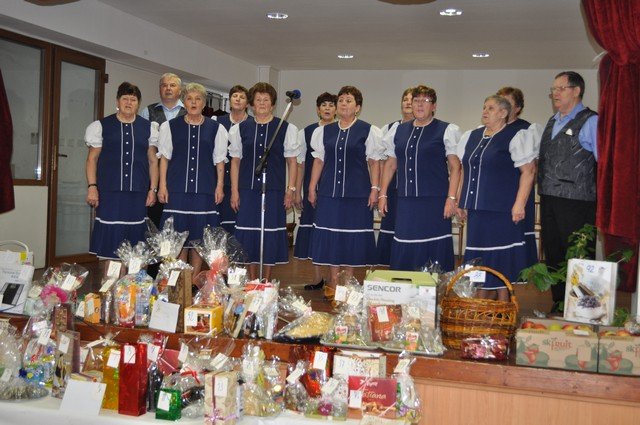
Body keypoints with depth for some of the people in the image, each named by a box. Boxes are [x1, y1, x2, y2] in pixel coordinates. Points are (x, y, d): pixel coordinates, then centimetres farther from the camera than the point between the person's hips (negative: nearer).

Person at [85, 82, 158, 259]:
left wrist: (153, 189, 4)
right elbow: (92, 159, 6)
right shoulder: (102, 126, 7)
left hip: (138, 193, 2)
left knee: (134, 236, 2)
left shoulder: (148, 128, 11)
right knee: (109, 238, -4)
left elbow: (153, 161, 11)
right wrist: (92, 187, -3)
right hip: (109, 192, -1)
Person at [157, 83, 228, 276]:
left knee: (199, 237, 3)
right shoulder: (170, 126, 7)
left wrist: (219, 186, 2)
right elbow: (164, 157, 8)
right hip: (177, 188, 0)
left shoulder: (216, 128, 7)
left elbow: (219, 160, 9)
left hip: (204, 190, 0)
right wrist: (162, 186, 2)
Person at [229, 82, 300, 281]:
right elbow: (235, 161, 8)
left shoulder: (287, 129, 2)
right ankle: (252, 281, 17)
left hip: (274, 190, -1)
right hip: (247, 190, 2)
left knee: (271, 233, 2)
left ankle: (267, 281, 15)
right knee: (249, 234, 4)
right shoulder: (240, 128, 7)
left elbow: (292, 161, 4)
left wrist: (291, 190, -2)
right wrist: (234, 191, 3)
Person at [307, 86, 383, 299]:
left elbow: (374, 162, -1)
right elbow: (318, 161, 12)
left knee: (352, 235, 2)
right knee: (331, 233, 4)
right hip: (329, 191, 3)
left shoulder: (368, 131, 0)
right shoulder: (324, 131, 10)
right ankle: (333, 282, 15)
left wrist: (374, 189, -7)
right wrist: (312, 188, 9)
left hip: (357, 193, -3)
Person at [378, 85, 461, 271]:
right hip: (406, 202, 4)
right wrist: (382, 194, 13)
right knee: (404, 254, 4)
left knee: (433, 250, -3)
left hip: (434, 201, -4)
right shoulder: (399, 130, 14)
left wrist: (451, 198, -11)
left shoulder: (446, 131, 1)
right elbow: (390, 165, 18)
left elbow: (455, 167, -3)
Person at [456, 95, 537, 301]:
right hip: (476, 210, 6)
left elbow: (528, 171, -10)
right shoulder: (471, 137, 15)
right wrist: (461, 202, 15)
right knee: (479, 258, 9)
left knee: (500, 258, -2)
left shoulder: (516, 137, -5)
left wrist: (519, 204, -16)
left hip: (502, 210, -6)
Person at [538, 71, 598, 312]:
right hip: (549, 200, 8)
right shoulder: (552, 123, 16)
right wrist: (543, 189, 15)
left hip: (577, 202, -7)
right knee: (553, 255, 13)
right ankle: (558, 305, 26)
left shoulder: (591, 122, -7)